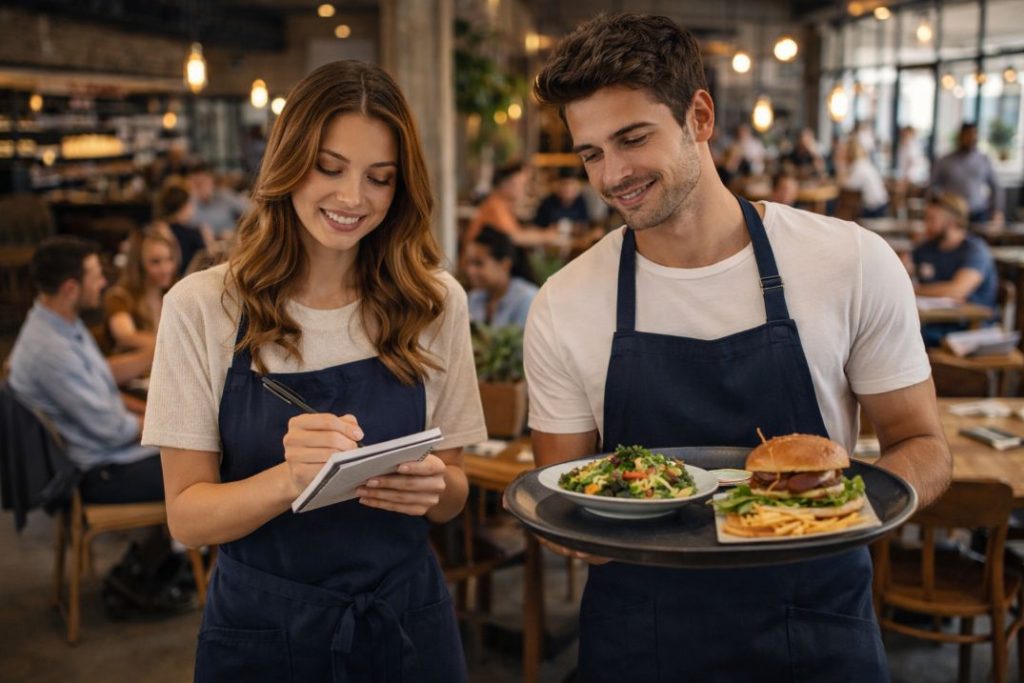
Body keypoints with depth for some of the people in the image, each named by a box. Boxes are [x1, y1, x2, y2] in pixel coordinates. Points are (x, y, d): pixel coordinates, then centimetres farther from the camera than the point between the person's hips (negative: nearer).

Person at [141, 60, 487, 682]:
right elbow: (187, 515, -10)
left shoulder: (436, 303, -5)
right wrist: (289, 480, -29)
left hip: (406, 625, 1)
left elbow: (452, 499, 2)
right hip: (258, 633, -1)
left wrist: (432, 487, -21)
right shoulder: (201, 307, -10)